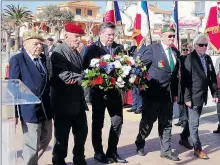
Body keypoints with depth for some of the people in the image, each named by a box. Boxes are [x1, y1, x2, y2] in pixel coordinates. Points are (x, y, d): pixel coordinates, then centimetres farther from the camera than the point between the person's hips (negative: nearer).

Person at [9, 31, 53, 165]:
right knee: (32, 146, 3)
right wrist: (13, 112, -13)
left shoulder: (44, 58, 8)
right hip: (29, 110, -6)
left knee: (46, 139, 21)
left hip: (46, 108, 7)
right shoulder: (17, 60, -8)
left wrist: (51, 104, 11)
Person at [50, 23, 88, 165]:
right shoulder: (58, 52, -13)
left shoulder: (77, 53, 12)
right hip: (64, 102, -8)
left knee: (82, 132, 17)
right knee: (62, 135, 5)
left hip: (78, 100, 8)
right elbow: (64, 76, -24)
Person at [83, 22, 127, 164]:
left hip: (114, 90, 4)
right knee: (98, 123, 9)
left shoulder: (118, 48, 5)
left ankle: (112, 152, 21)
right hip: (98, 90, -3)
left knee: (118, 120, 6)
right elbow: (87, 68, -8)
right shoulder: (92, 49, -5)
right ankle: (98, 152, 22)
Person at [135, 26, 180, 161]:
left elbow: (175, 74, 13)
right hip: (153, 92, -5)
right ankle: (140, 143, 31)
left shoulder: (176, 53, 11)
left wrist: (175, 93, 11)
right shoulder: (152, 49, -8)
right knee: (148, 120, 8)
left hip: (168, 93, 5)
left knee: (166, 123, 11)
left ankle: (166, 150, 21)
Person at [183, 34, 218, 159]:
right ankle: (198, 149, 8)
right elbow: (186, 79, -14)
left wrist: (215, 93, 6)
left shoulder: (208, 58, 9)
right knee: (194, 123, 1)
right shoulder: (190, 58, -10)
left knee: (193, 121, 17)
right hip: (194, 96, -6)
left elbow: (212, 77, 12)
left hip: (203, 95, 7)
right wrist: (187, 98, -17)